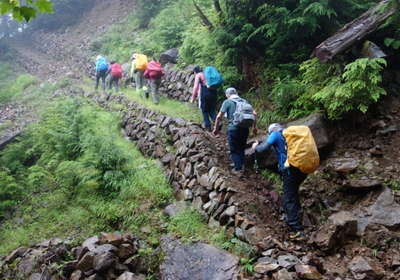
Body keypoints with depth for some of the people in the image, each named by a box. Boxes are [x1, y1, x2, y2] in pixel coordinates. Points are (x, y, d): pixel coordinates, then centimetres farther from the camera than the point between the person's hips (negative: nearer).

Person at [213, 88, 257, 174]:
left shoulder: (227, 102, -1)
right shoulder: (244, 101, 12)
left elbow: (219, 117, -5)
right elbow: (254, 114, 10)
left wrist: (216, 128, 7)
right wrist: (254, 127, 19)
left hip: (234, 128, -4)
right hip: (245, 128, 5)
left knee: (234, 150, 9)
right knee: (242, 148, 21)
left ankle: (237, 169, 7)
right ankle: (241, 166, 27)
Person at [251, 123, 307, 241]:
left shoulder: (275, 134, 2)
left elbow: (262, 148, -5)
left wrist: (256, 147, 17)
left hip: (289, 170, -7)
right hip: (302, 169, 7)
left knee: (289, 200, -2)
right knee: (293, 193, 29)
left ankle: (297, 230, -8)